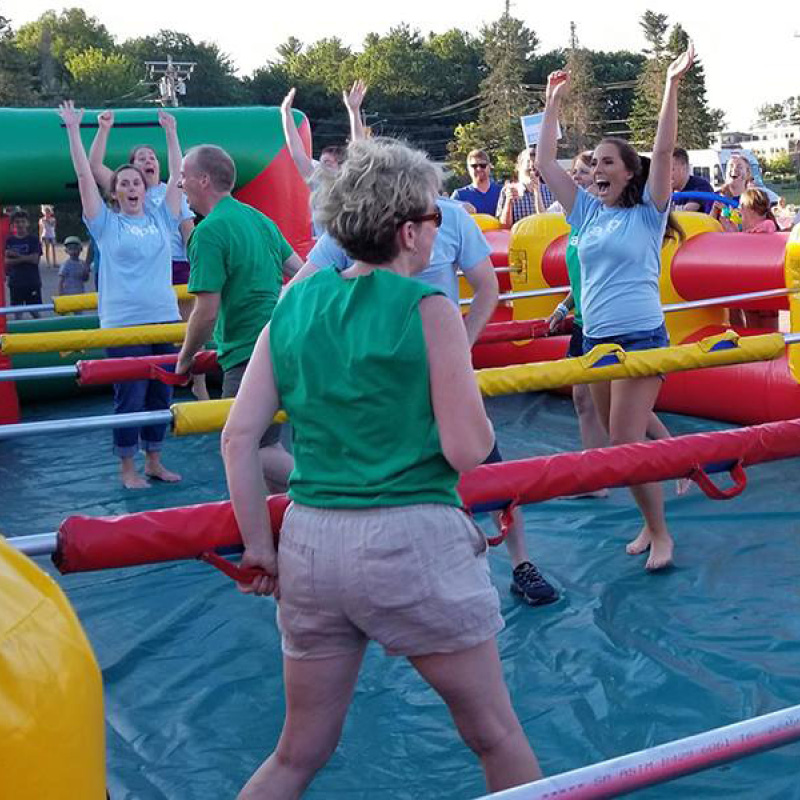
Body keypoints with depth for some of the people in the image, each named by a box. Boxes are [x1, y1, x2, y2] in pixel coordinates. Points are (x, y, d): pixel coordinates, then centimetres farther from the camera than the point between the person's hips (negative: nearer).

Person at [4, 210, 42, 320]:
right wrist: (25, 259, -17)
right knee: (17, 311, 6)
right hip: (15, 282, 2)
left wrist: (16, 255, -12)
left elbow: (35, 259, -11)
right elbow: (7, 261, -4)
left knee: (34, 311, 3)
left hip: (32, 281, -2)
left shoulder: (33, 239, -2)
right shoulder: (9, 240, 4)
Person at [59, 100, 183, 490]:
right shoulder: (107, 223, 1)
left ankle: (153, 462, 24)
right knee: (129, 398, -1)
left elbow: (176, 175, 14)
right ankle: (127, 468, 12)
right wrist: (73, 130, -4)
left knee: (160, 395, 10)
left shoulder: (160, 217, 10)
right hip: (123, 324, -4)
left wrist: (171, 132, 15)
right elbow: (85, 176, -3)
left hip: (165, 319, 4)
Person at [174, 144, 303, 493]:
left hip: (247, 356, -9)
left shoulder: (209, 232, -15)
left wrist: (184, 359, -2)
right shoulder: (260, 219, 12)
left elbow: (207, 311, -18)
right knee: (265, 444, 16)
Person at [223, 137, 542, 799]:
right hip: (413, 543, -5)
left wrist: (259, 545, 10)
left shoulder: (294, 305, 7)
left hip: (310, 544, 5)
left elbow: (239, 438, 3)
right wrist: (468, 401, 10)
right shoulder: (428, 308, -7)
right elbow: (468, 449, -11)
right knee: (495, 735, 16)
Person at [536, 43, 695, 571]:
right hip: (596, 339, 6)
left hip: (642, 338, -6)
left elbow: (664, 152, -14)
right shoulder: (588, 212, 10)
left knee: (626, 445, -10)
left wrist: (672, 86, -19)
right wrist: (554, 103, 8)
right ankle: (651, 522, 23)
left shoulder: (647, 211, -2)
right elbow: (546, 163, 9)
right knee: (625, 442, 10)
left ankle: (660, 534, 4)